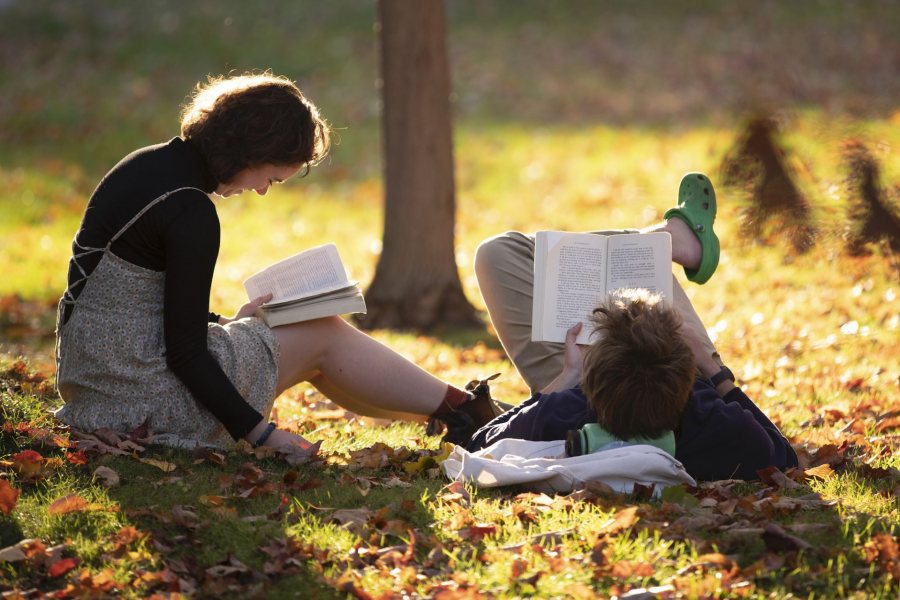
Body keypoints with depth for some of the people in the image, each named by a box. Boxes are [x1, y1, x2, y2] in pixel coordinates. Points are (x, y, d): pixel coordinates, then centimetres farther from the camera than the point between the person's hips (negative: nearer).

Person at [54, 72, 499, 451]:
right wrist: (259, 433, -16)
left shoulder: (146, 165, 7)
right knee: (324, 335, 4)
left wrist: (231, 323, 20)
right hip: (143, 398, -9)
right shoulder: (191, 212, -22)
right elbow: (185, 354, -21)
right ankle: (470, 415, 15)